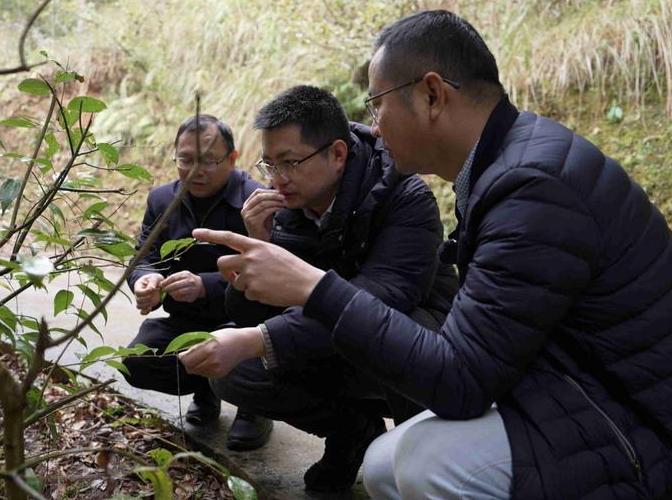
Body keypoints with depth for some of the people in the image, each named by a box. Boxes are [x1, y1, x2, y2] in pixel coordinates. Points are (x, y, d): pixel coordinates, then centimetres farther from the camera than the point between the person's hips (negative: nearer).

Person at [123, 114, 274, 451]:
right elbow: (143, 259, 0)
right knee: (136, 363, -16)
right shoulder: (162, 200, 3)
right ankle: (205, 389, 17)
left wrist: (205, 286, -42)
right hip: (185, 321, 6)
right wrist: (145, 281, -26)